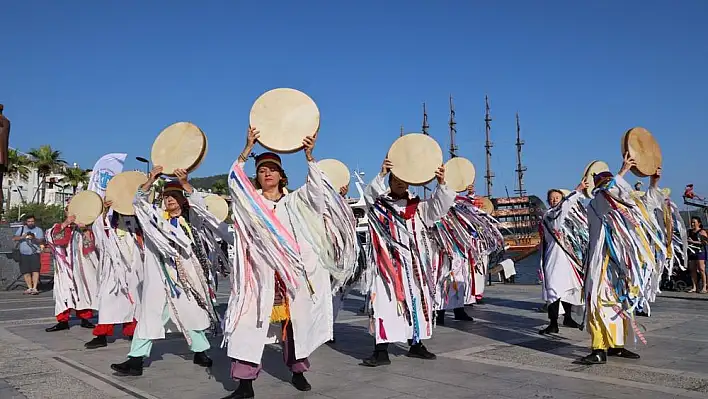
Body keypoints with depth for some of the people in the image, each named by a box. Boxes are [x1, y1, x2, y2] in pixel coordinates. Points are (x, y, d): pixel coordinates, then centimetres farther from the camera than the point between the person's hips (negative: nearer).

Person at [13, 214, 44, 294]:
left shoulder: (38, 230, 4)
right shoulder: (21, 229, 11)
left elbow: (41, 241, -7)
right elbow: (14, 238, 2)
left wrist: (34, 239, -26)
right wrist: (22, 237, -17)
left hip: (34, 253, -3)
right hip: (23, 254, 3)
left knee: (35, 270, -14)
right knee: (26, 272, 4)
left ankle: (34, 288, -17)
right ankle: (30, 288, 14)